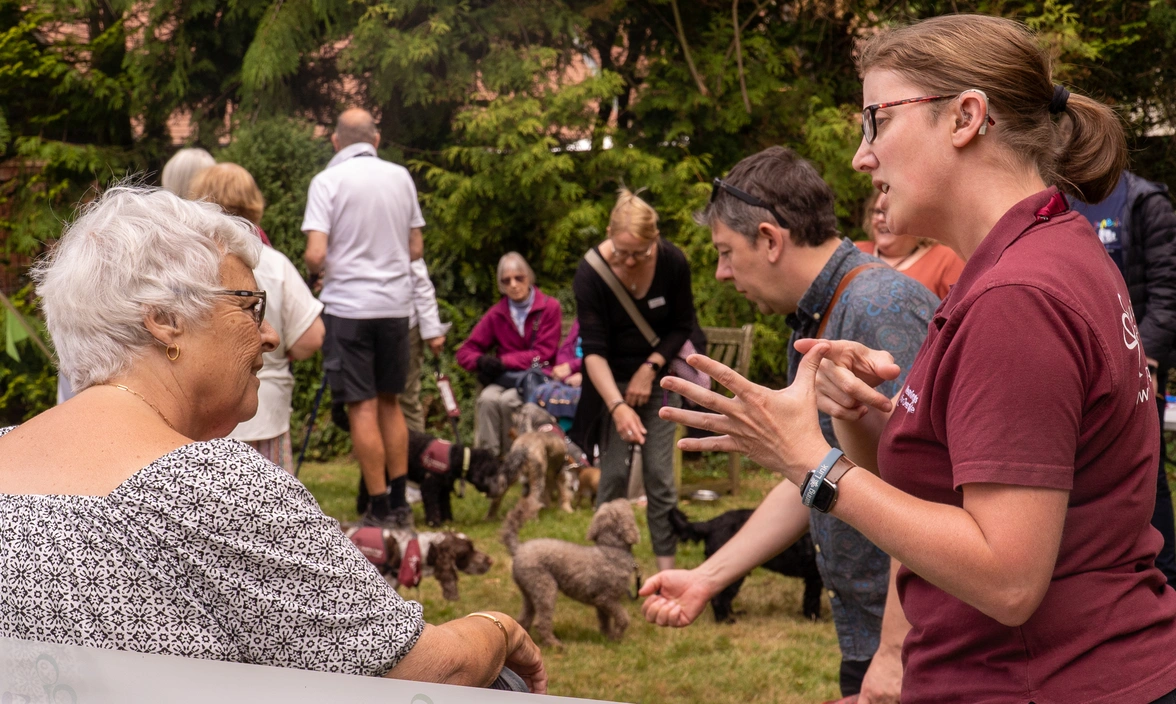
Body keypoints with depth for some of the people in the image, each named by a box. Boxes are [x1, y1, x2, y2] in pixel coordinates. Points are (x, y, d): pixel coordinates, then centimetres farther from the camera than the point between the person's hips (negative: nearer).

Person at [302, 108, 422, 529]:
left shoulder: (328, 181, -9)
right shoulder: (401, 178, 5)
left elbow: (315, 255, -15)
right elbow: (416, 249, 10)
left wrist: (321, 271, 7)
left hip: (349, 306, -5)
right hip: (396, 303, 5)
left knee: (362, 408, 0)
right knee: (390, 403, 15)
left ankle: (380, 510, 1)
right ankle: (400, 505, 18)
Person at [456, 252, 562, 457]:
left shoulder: (550, 307, 1)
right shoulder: (496, 314, 10)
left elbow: (543, 355, -5)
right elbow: (464, 352, 10)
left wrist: (502, 361, -13)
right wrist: (481, 361, -15)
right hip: (504, 379, 3)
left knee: (507, 401, -32)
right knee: (487, 399, -30)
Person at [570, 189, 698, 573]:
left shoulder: (673, 263, -15)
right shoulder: (591, 272, -22)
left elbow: (683, 326, 0)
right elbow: (593, 350, -24)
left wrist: (650, 369, -12)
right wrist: (617, 406, -35)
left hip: (657, 378, 1)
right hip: (611, 381, -1)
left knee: (659, 473, -4)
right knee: (614, 473, -4)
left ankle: (667, 567, -1)